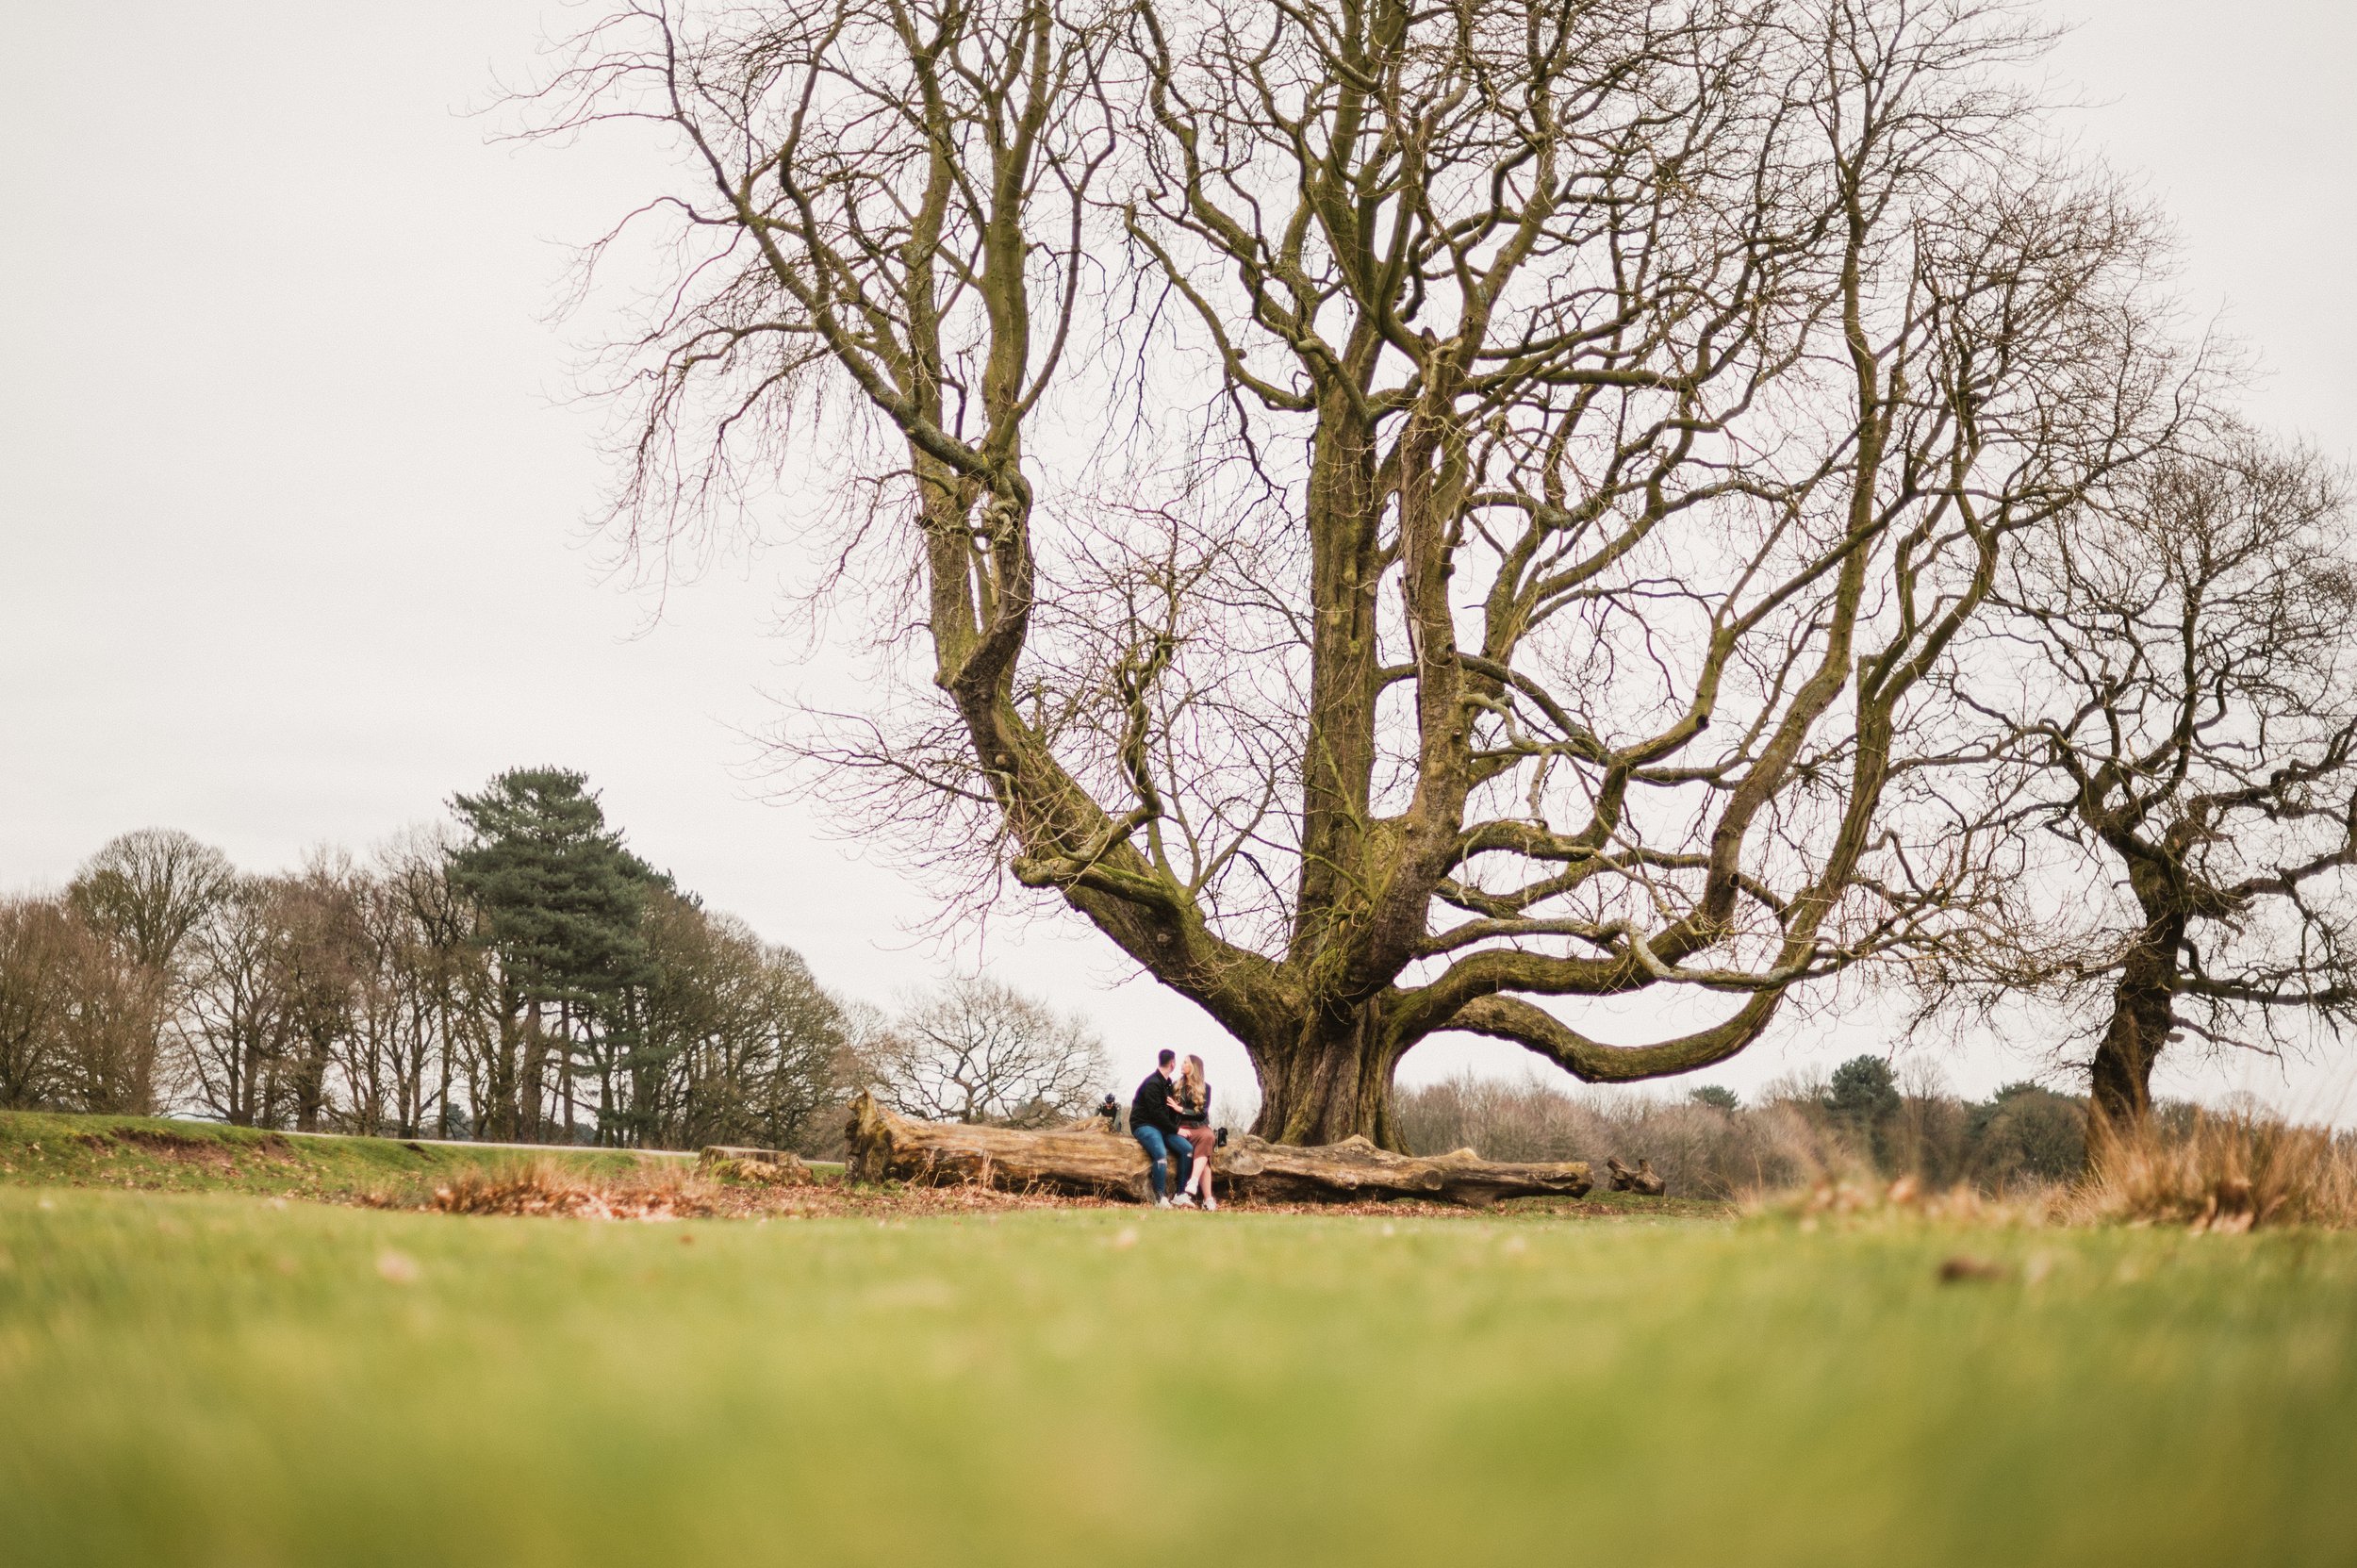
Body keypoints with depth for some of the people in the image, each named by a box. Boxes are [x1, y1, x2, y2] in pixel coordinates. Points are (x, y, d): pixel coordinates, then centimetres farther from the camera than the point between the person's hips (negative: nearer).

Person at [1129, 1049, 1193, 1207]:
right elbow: (1156, 1113, -18)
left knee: (1187, 1149, -12)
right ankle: (1160, 1198, -28)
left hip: (1162, 1127, 8)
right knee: (1161, 1154, -34)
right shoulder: (1152, 1084, -14)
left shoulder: (1167, 1083, 16)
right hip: (1144, 1125, -8)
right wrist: (1176, 1130, -13)